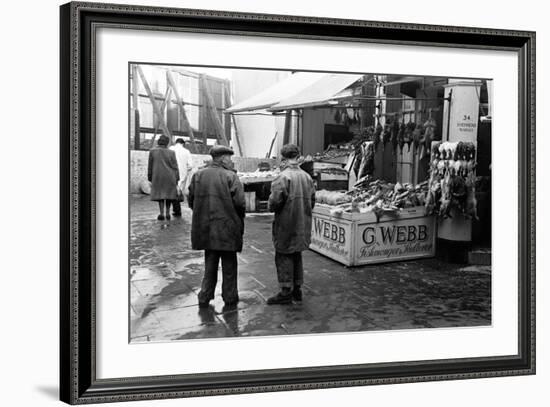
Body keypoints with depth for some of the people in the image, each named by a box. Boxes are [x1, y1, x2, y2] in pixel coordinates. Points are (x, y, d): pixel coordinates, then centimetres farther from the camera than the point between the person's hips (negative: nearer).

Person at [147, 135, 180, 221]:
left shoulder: (152, 151, -3)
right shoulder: (171, 152, -5)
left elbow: (150, 166, 1)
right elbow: (175, 167, -2)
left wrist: (150, 178, 10)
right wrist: (177, 178, 5)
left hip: (158, 176, 0)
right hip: (170, 177, 0)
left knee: (160, 194, 8)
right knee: (169, 194, 13)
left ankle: (162, 214, 0)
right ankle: (167, 213, 12)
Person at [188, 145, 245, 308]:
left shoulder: (198, 175, 2)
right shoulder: (230, 176, -13)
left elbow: (191, 201, 5)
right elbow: (239, 202, -16)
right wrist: (239, 219, 3)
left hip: (205, 228, 4)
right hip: (227, 227, -4)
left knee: (210, 263, 17)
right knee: (229, 265, 10)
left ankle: (205, 298, 19)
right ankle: (230, 298, 18)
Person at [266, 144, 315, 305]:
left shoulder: (283, 177, -18)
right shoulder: (307, 177, 5)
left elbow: (274, 202, -21)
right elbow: (312, 201, 12)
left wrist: (271, 206, 0)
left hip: (286, 225, -7)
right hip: (302, 225, 7)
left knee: (284, 257, 2)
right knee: (296, 255, 18)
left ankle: (286, 292, 5)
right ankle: (297, 289, 25)